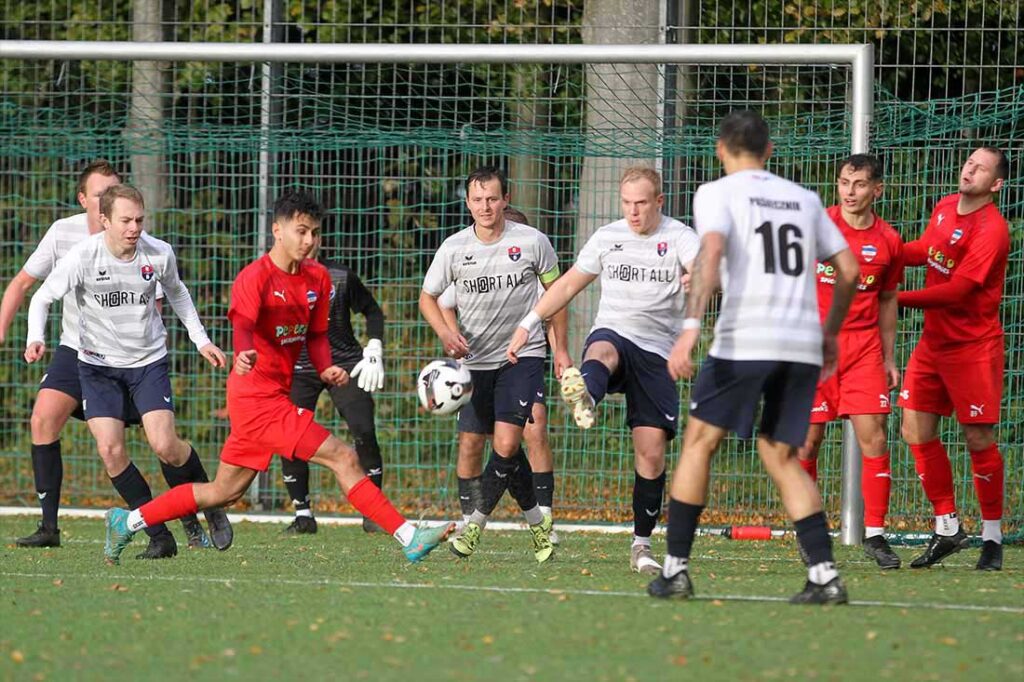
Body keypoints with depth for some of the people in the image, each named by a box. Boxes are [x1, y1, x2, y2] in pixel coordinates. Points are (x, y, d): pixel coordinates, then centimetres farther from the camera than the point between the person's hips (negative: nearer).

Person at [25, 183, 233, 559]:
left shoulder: (159, 254, -10)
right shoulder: (83, 256, -16)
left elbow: (176, 292, 12)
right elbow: (43, 297, -6)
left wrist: (201, 339, 11)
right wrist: (35, 338, -24)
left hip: (148, 361, 0)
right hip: (98, 364, 0)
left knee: (165, 445, -15)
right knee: (110, 450, -14)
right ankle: (160, 536, -3)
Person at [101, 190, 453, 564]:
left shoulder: (318, 277, 9)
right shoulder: (255, 277, -14)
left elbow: (316, 334, 17)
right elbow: (242, 325, -31)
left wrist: (326, 368, -4)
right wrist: (244, 355, -53)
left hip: (274, 396, 9)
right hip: (257, 396, -9)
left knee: (223, 492, 17)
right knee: (343, 458, -15)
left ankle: (128, 522, 26)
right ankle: (410, 538, -14)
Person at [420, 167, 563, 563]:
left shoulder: (532, 242, -7)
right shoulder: (453, 249, -4)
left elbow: (555, 290, 6)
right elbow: (427, 297, 7)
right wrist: (445, 332, -13)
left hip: (523, 355, -3)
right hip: (476, 359, 3)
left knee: (506, 444, -18)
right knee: (506, 449, 9)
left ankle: (476, 522, -8)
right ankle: (537, 521, 26)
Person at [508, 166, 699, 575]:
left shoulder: (679, 238, -1)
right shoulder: (607, 238, 9)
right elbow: (568, 285, 18)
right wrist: (527, 325, 14)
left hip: (656, 353, 0)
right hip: (612, 335, 0)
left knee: (651, 452, -4)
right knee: (603, 350, -40)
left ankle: (641, 545, 10)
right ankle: (584, 398, -77)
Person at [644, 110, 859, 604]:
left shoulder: (717, 193, 4)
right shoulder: (804, 199, 20)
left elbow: (711, 252, -15)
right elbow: (849, 271, 19)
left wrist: (691, 327, -22)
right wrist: (829, 334, 32)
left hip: (744, 340, -5)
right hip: (802, 343, 5)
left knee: (699, 443, 8)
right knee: (780, 456, 12)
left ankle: (675, 568, 4)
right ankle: (824, 575, -2)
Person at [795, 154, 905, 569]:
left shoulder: (888, 241, 5)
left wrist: (889, 358, 14)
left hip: (863, 346, 2)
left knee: (873, 437, -7)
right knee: (808, 439, -2)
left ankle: (875, 534, 0)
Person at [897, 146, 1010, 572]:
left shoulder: (991, 230, -18)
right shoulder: (944, 208, 7)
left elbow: (956, 289, -22)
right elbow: (926, 250, 23)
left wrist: (898, 299, -20)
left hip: (973, 346, -7)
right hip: (934, 341, 7)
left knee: (979, 440, -3)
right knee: (917, 432, 2)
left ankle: (992, 536, 9)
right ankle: (947, 528, 12)